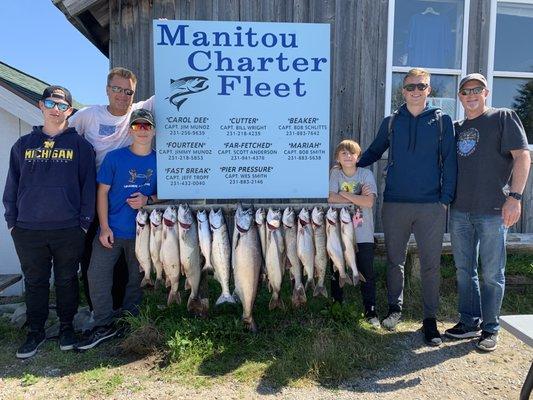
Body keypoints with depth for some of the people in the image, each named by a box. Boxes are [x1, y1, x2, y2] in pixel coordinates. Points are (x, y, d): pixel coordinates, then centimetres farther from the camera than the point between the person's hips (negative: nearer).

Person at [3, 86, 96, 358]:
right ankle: (35, 332, 26)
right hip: (28, 231, 2)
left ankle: (66, 326, 27)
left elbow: (88, 185, 1)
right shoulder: (24, 145, 10)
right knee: (35, 282, 12)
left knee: (67, 281, 10)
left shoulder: (80, 145, 3)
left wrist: (84, 222, -4)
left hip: (69, 230, -2)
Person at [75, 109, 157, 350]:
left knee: (137, 278, 12)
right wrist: (104, 227, -8)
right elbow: (102, 192, -2)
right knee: (97, 276, -3)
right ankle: (104, 325, 12)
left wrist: (148, 200, -13)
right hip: (111, 230, -1)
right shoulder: (115, 157, -3)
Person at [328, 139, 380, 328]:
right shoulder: (335, 173, -1)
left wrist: (344, 194, -14)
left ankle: (370, 310, 18)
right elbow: (331, 198, -16)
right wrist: (358, 197, -15)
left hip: (363, 234, -1)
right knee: (336, 271, 11)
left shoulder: (366, 174, -4)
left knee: (367, 273, 4)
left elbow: (369, 202, -17)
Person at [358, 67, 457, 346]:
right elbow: (374, 151, 20)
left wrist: (446, 198, -5)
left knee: (431, 264, 2)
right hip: (394, 203, 2)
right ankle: (395, 308, 27)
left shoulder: (441, 121, 6)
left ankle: (430, 318, 14)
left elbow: (449, 161, 2)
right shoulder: (391, 122, 10)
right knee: (395, 260, 10)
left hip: (431, 205, -1)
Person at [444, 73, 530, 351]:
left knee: (492, 273, 3)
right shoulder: (457, 128, 15)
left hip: (493, 211, -5)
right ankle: (469, 323, 25)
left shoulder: (504, 117, 0)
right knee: (464, 270, 12)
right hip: (460, 210, 6)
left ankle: (490, 329, 16)